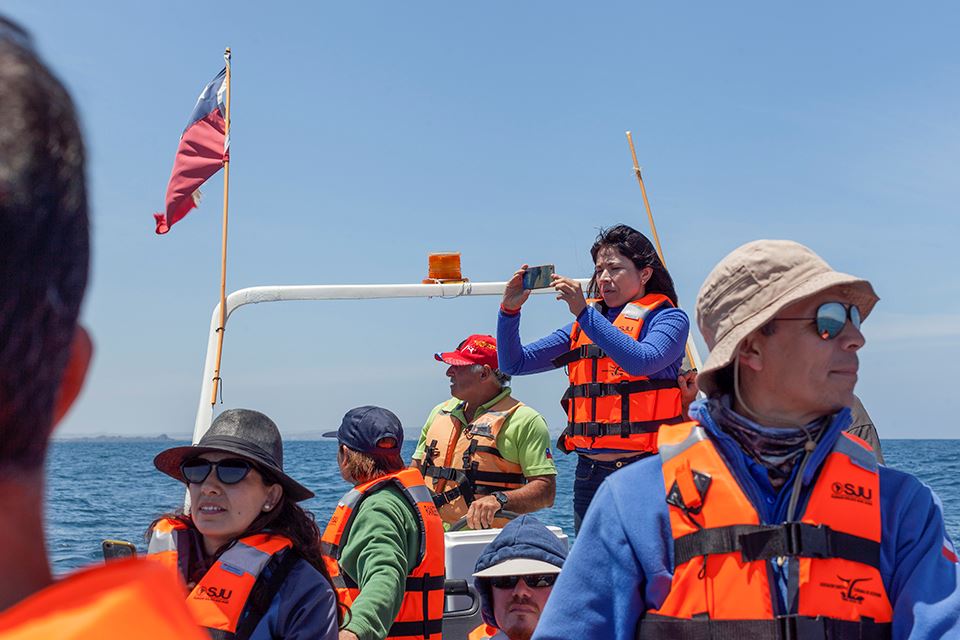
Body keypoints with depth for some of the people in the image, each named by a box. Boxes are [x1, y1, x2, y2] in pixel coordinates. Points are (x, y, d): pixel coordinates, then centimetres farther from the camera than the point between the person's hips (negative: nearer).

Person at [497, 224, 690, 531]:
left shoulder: (669, 319, 1)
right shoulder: (582, 325, 16)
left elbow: (642, 361, -21)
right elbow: (514, 362, 14)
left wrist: (585, 313, -23)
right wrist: (510, 310, -2)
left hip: (644, 471, -5)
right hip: (589, 473, 5)